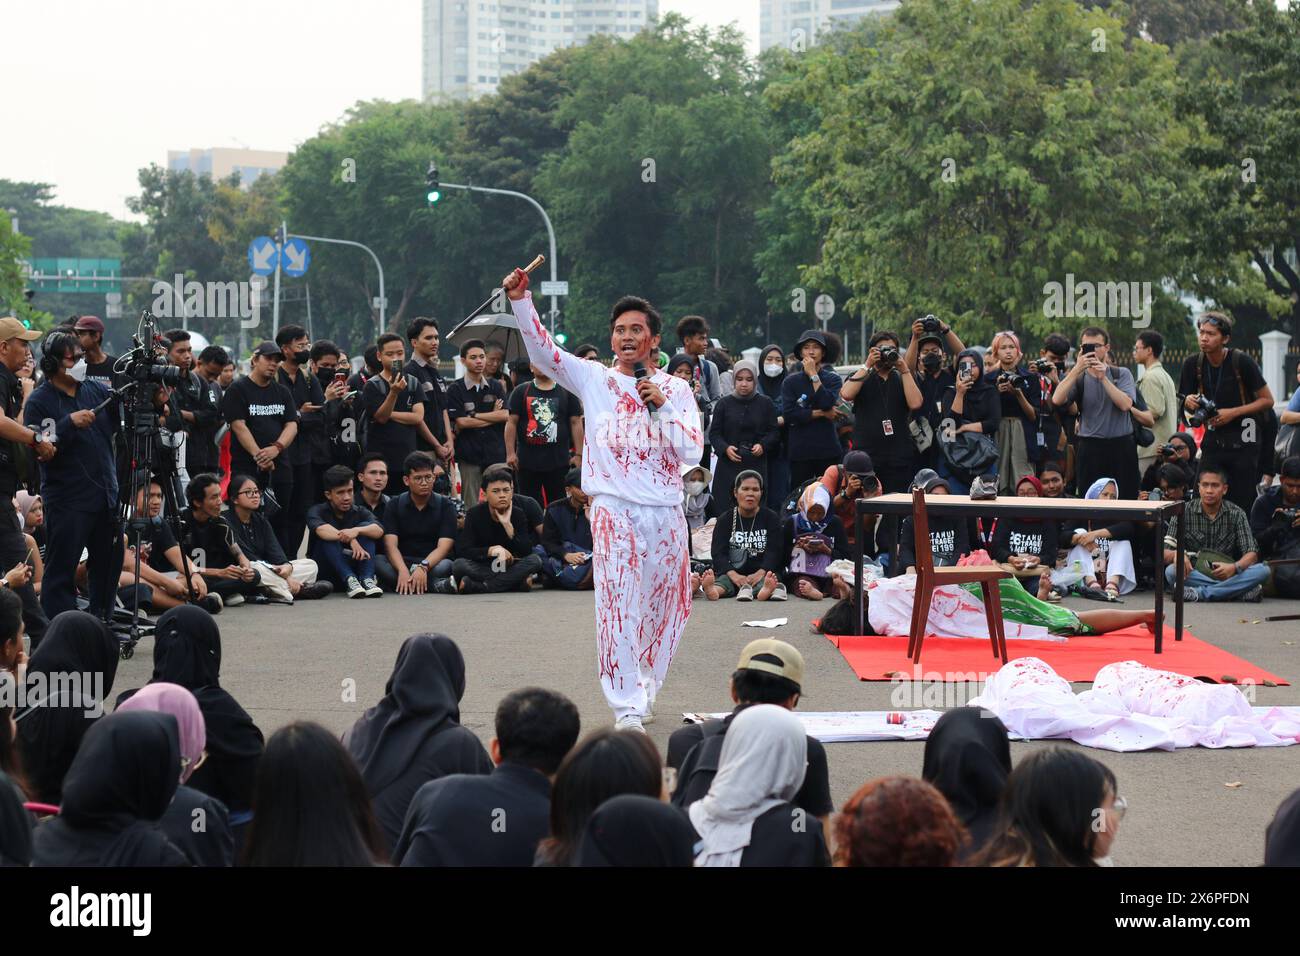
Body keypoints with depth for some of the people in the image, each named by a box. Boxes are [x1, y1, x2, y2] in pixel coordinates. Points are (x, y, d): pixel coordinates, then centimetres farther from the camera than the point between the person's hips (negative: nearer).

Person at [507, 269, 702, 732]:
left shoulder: (676, 389, 7)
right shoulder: (595, 380, 5)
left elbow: (692, 451, -1)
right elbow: (542, 349, -6)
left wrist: (662, 407, -12)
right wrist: (520, 299, -18)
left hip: (666, 513, 2)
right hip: (614, 510, -2)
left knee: (665, 610, 12)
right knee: (617, 609, -13)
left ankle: (644, 688, 35)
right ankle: (627, 709, -15)